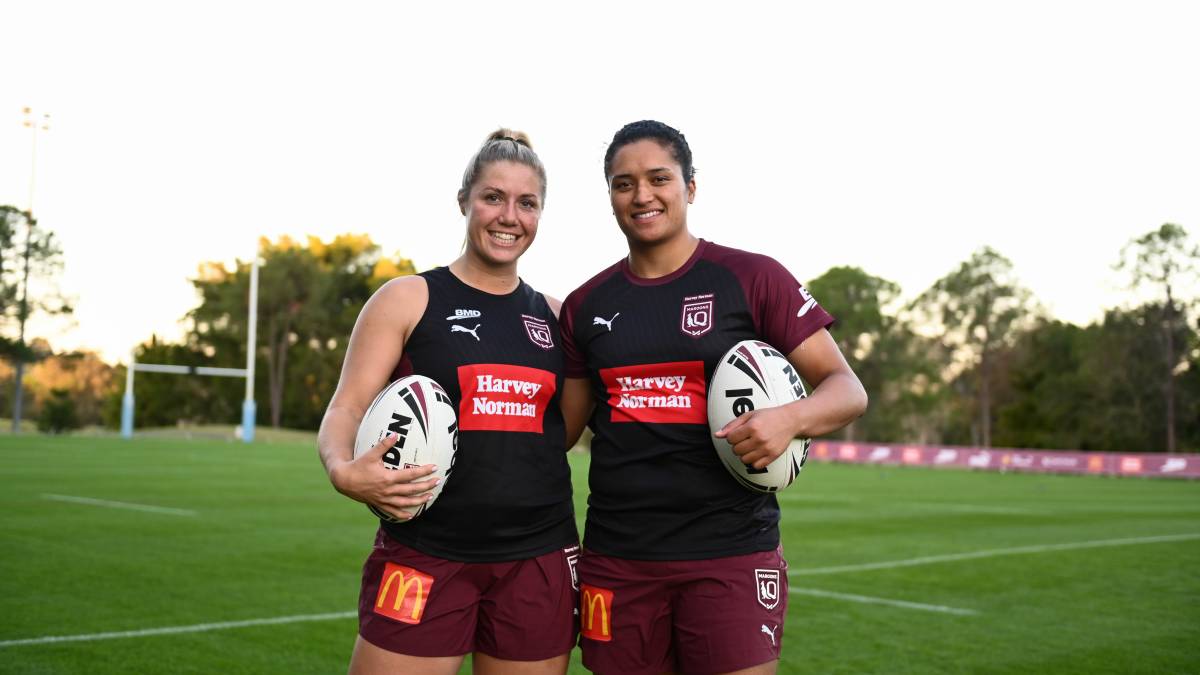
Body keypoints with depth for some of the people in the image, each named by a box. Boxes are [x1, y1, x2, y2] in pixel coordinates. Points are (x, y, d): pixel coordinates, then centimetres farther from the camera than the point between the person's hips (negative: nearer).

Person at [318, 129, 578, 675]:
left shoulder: (555, 316, 11)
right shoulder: (407, 300, 1)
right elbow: (347, 408, -5)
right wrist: (344, 470, -25)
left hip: (539, 562, 4)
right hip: (425, 557, -3)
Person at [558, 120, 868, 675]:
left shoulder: (752, 278, -1)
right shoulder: (585, 305, 10)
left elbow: (847, 389, -2)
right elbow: (563, 426, 15)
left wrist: (791, 417, -22)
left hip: (731, 554, -3)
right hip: (616, 559, 3)